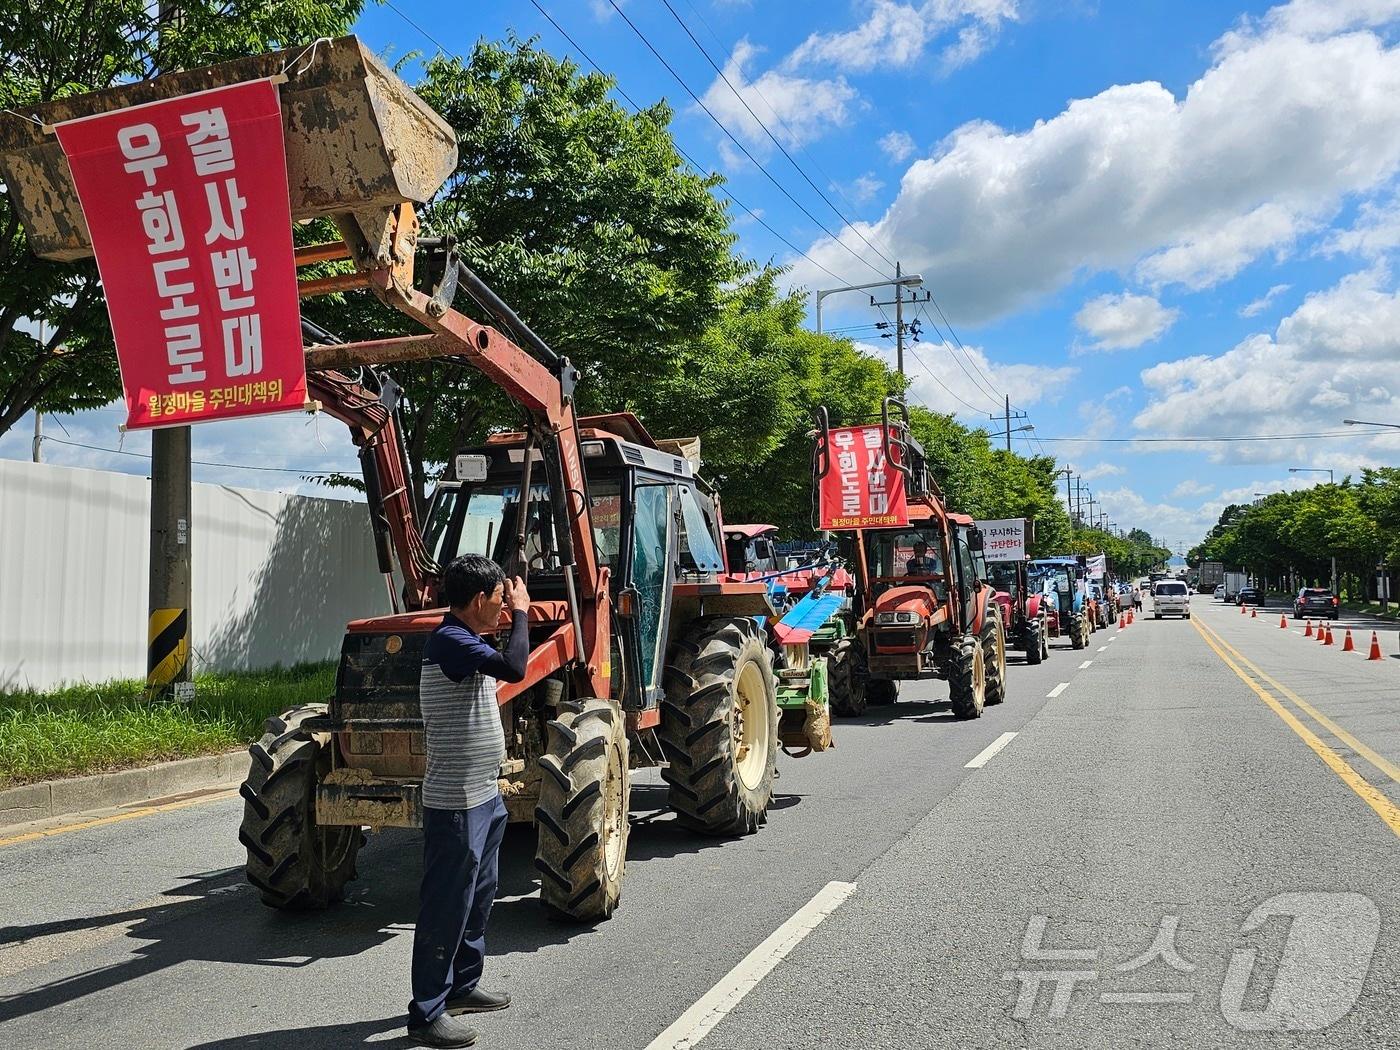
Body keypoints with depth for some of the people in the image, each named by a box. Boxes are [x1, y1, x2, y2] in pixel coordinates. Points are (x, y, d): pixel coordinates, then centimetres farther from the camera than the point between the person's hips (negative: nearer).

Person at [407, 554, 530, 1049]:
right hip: (456, 802, -10)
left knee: (478, 896, 21)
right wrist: (520, 612, -22)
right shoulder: (450, 642, -21)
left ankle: (463, 985, 36)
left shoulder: (465, 641, 11)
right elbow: (513, 668, -33)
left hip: (483, 795, 11)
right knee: (446, 906, 0)